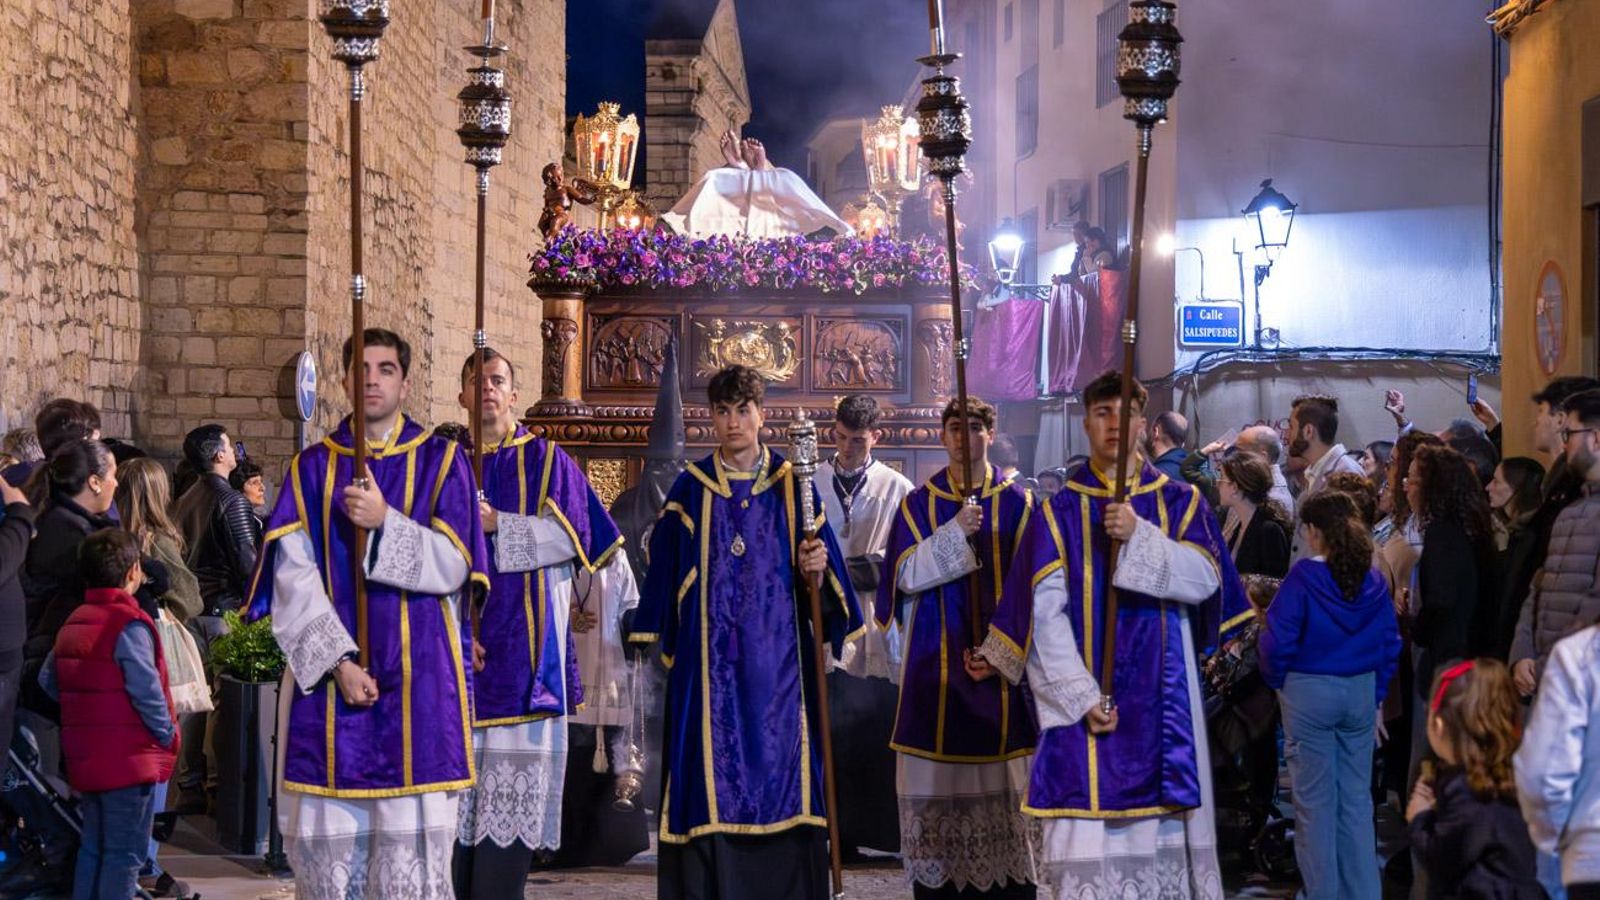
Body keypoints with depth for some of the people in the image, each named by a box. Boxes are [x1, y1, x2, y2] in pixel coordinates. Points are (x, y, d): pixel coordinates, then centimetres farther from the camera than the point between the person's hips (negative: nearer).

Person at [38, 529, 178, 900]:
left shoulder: (73, 622, 10)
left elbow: (48, 679, 14)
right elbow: (146, 690, -22)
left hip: (84, 759, 8)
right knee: (125, 853, -2)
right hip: (129, 759, -8)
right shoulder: (129, 624, -17)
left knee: (93, 848, 18)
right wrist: (166, 734, -9)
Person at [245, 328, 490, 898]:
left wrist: (386, 523, -17)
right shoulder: (312, 467, 10)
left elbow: (451, 567, -2)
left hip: (417, 684, -1)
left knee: (410, 846, -6)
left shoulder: (441, 462, 7)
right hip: (327, 679, 1)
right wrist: (337, 661, -13)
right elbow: (292, 574, -1)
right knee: (328, 850, 0)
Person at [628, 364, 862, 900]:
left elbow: (819, 583, 8)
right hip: (711, 664, -1)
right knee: (712, 780, -4)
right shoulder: (692, 488, 5)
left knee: (781, 773, -1)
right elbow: (665, 569, 6)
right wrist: (659, 641, 1)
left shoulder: (791, 485, 7)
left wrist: (816, 571, -13)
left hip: (777, 660, 1)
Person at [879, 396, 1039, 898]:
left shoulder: (1017, 504, 5)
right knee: (937, 788, -2)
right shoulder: (919, 504, 8)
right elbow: (905, 575, -3)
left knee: (1003, 781, -4)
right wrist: (956, 532, -15)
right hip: (937, 664, 1)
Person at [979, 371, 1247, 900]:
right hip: (1085, 696, -1)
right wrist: (1082, 696, -15)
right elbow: (1046, 612, -5)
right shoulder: (1060, 512, 3)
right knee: (1088, 834, -6)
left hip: (1163, 699, 2)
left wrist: (1139, 537, -19)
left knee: (1163, 830, 0)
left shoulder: (1180, 503, 9)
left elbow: (1204, 579, -6)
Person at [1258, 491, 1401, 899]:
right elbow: (1390, 645, 5)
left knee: (1315, 801, 4)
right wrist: (1376, 695, 14)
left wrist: (1276, 680, 4)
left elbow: (1278, 639, -14)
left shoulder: (1304, 576, -13)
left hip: (1309, 692, -4)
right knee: (1357, 800, 11)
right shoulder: (1374, 581, 1)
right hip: (1362, 694, 4)